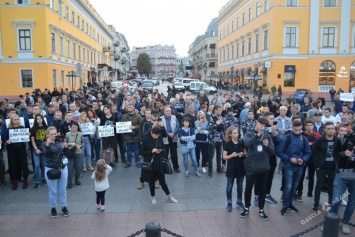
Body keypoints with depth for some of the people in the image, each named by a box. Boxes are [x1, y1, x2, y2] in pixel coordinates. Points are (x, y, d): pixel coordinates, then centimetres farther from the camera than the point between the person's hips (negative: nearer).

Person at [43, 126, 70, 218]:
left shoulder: (60, 142, 2)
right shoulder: (46, 144, -5)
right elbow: (46, 155, -21)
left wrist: (65, 147, -15)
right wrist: (47, 145, -33)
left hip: (63, 168, 3)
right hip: (51, 169, -3)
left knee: (63, 190, 11)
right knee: (52, 191, 6)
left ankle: (64, 207, 25)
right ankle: (53, 208, 23)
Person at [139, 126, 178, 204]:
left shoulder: (160, 138, -2)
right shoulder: (146, 139, -13)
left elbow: (163, 149, 10)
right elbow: (140, 152, -10)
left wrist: (161, 151, -13)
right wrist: (151, 151, -21)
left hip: (159, 163, 2)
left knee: (162, 181, 8)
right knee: (151, 181, 11)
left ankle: (169, 197, 25)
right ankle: (153, 197, 30)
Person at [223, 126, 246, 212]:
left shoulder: (241, 142, -2)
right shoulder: (228, 144, -10)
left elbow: (245, 153, 9)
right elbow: (224, 157, -8)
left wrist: (242, 154, -12)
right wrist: (232, 155, -24)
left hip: (241, 167, 3)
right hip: (231, 168, -3)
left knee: (240, 185, 14)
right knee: (229, 186, 6)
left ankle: (239, 201, 29)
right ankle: (229, 203, 18)